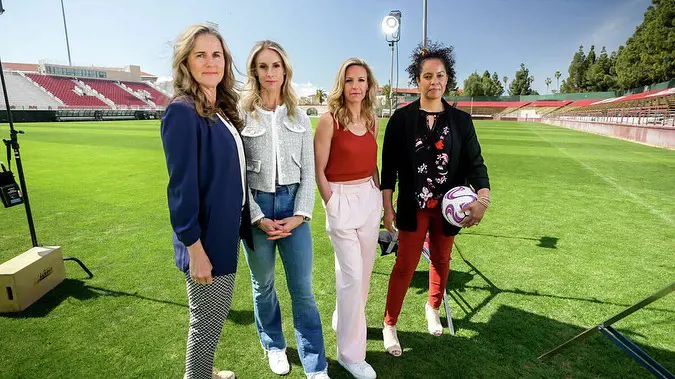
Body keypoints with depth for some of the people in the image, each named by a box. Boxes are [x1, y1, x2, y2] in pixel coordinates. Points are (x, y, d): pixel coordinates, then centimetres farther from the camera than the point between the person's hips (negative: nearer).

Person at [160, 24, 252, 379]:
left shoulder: (222, 109, 8)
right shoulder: (182, 111, -17)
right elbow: (182, 187, -20)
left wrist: (241, 223, 12)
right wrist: (195, 249, -19)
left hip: (225, 231, 8)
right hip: (205, 237, -8)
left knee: (215, 316, 23)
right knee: (207, 323, 10)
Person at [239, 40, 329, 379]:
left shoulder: (299, 117, 6)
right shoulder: (241, 115, -1)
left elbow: (308, 170, 4)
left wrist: (300, 214, -6)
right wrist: (258, 218, -10)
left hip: (293, 205, 1)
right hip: (256, 207, -1)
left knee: (302, 289, 4)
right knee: (263, 285, 15)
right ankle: (274, 346, 40)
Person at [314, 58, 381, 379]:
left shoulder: (371, 119, 8)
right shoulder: (329, 120, -11)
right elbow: (319, 171, -9)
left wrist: (379, 195, 10)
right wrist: (332, 205, -9)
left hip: (370, 198, 7)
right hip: (341, 199, -6)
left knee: (363, 270, 17)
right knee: (352, 274, -3)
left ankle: (346, 321, 43)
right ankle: (350, 353, 16)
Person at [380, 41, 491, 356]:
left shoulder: (461, 120, 1)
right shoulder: (402, 118, -4)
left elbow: (474, 162, -2)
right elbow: (389, 165, -4)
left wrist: (483, 198, -20)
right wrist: (387, 206, -8)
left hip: (448, 207, 3)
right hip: (413, 207, -3)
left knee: (441, 262, 18)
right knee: (405, 266, 1)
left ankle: (433, 309, 45)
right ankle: (390, 325, 21)